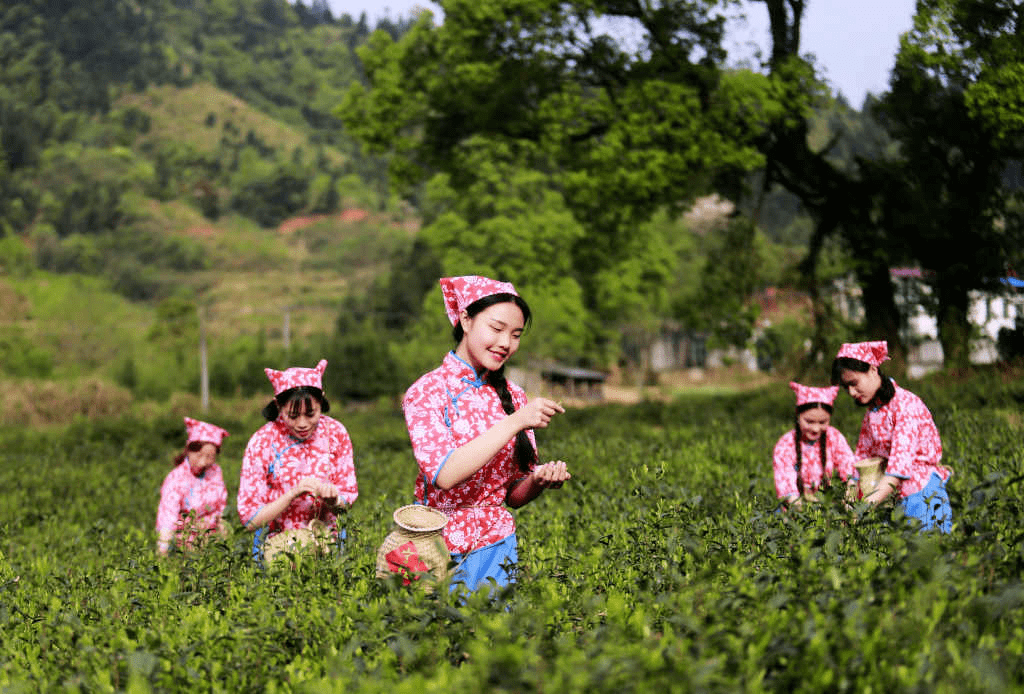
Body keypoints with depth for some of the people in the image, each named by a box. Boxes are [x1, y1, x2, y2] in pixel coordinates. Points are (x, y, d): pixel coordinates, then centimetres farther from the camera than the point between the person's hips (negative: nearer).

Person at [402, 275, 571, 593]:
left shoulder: (512, 397, 5)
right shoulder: (426, 392, -8)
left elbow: (515, 496, 8)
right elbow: (445, 474, -22)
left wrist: (540, 480, -15)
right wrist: (515, 422, -23)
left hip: (495, 544, 4)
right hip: (437, 546, -4)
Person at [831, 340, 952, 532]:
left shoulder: (906, 404, -13)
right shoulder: (871, 414, 13)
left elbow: (900, 463, -22)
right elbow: (862, 457, 13)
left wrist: (869, 504, -30)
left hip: (923, 494, -7)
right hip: (893, 497, 7)